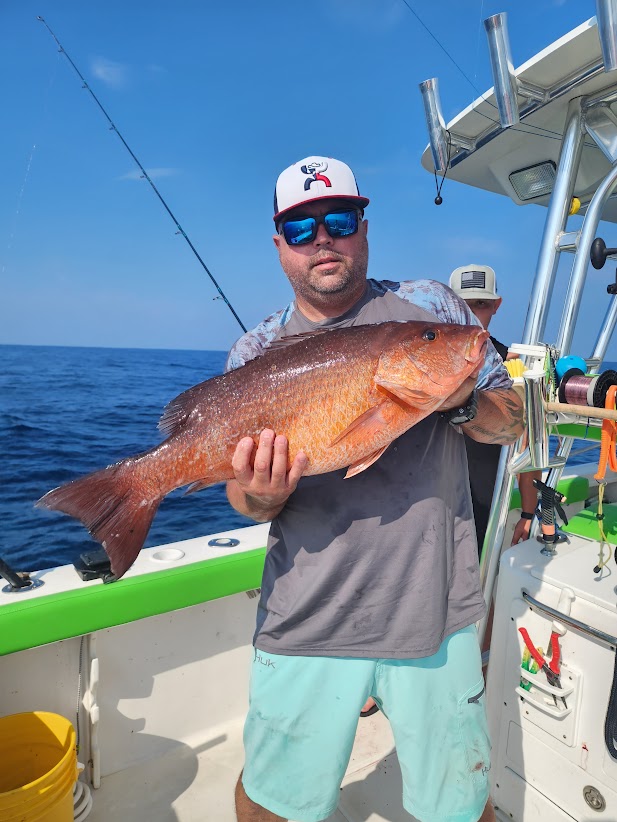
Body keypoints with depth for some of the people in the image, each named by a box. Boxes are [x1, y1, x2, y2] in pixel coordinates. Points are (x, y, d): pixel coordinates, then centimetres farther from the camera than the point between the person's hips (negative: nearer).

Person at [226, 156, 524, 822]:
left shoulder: (430, 306, 2)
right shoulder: (255, 353, 2)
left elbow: (511, 422, 4)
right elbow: (245, 496, 4)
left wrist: (461, 403, -17)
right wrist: (260, 497, -19)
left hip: (434, 614, 0)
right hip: (307, 623, 1)